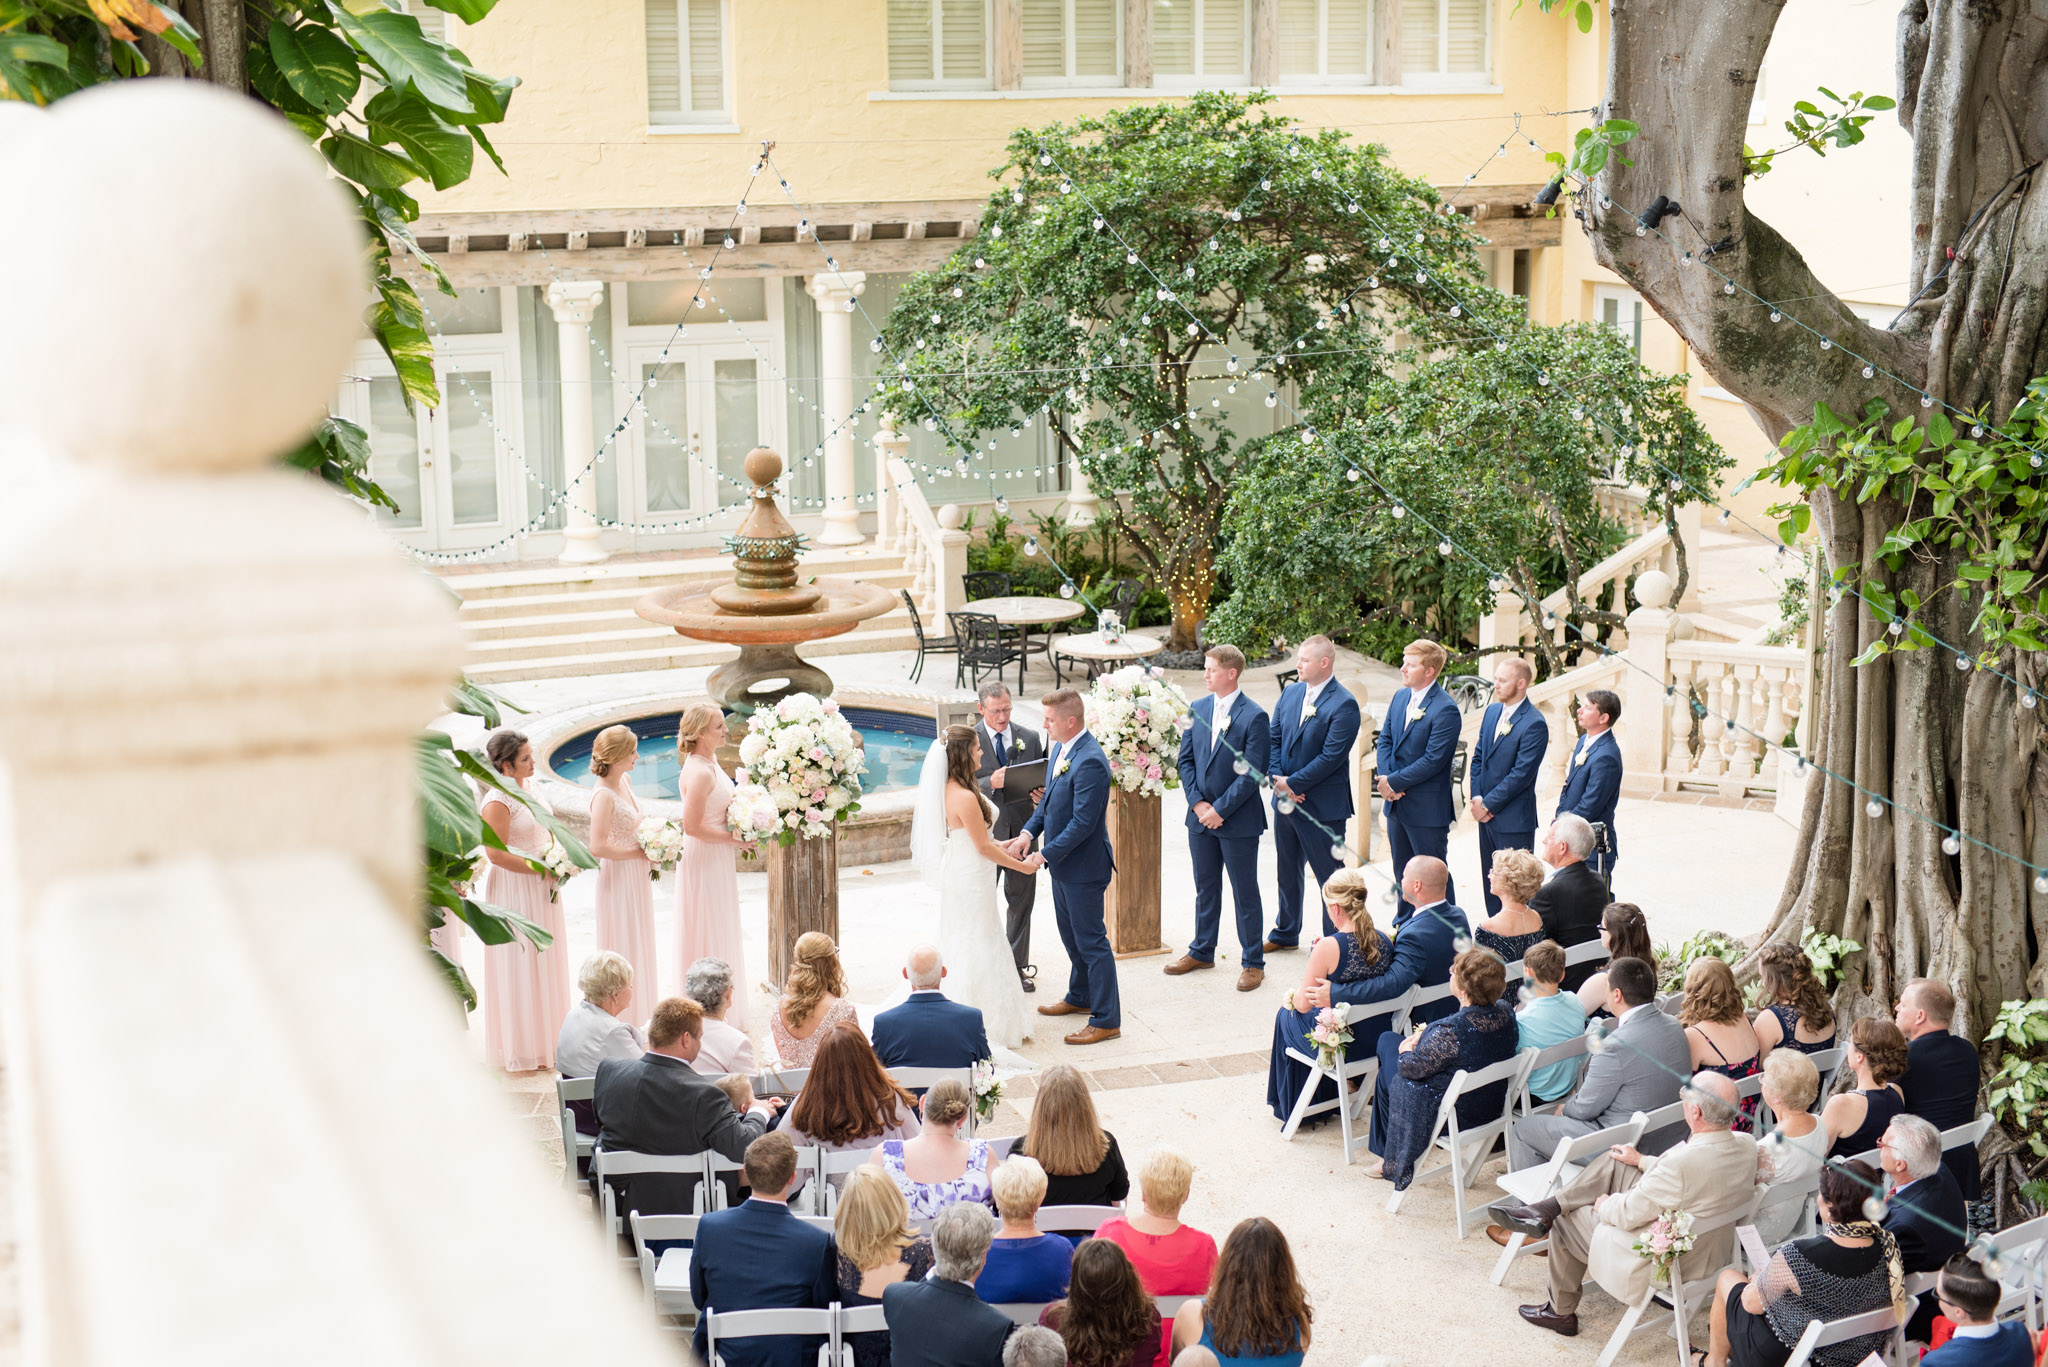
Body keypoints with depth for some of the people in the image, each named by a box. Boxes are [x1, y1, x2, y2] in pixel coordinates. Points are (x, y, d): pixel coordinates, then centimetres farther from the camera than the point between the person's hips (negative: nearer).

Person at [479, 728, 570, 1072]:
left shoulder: (529, 792, 10)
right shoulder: (497, 801, -18)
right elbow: (496, 853, -21)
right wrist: (541, 869, -19)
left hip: (541, 891, 9)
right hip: (514, 892, -9)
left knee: (545, 964, 13)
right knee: (519, 969, -1)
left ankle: (545, 1043, 24)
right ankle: (518, 1053, 8)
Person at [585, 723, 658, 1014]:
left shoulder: (625, 780, 2)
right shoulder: (603, 795, -25)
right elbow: (598, 847, -28)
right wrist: (638, 852, -18)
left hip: (637, 873, 9)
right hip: (619, 876, -9)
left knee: (640, 943, 19)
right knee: (623, 946, 2)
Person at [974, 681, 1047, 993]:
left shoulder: (1030, 739, 3)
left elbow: (1044, 782, 9)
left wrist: (1044, 795, -13)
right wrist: (990, 783, -27)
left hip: (1021, 832, 3)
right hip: (985, 833, -3)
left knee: (1021, 902, 11)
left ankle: (1018, 967, 23)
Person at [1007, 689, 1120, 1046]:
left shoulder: (1090, 762, -26)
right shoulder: (1060, 749, 4)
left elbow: (1083, 822, -26)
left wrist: (1047, 854, -20)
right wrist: (1029, 832, 1)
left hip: (1083, 867, -10)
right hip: (1062, 863, 10)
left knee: (1091, 941, -1)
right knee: (1070, 935, 24)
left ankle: (1106, 1019, 8)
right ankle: (1080, 997, 42)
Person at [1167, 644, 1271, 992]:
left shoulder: (1254, 717, -13)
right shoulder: (1197, 710, 5)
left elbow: (1251, 774, -15)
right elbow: (1186, 761, 6)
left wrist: (1219, 809, -16)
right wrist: (1198, 803, -6)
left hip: (1238, 821, -5)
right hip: (1201, 817, 5)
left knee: (1245, 894, 5)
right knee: (1205, 889, 18)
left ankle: (1253, 962, 15)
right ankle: (1202, 951, 32)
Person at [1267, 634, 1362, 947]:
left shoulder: (1344, 704, -16)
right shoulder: (1290, 693, 7)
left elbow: (1331, 756, -20)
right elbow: (1273, 738, 9)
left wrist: (1292, 783, -18)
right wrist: (1277, 778, -7)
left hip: (1322, 805, -7)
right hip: (1285, 801, 7)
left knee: (1329, 875, 3)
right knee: (1287, 870, 20)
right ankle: (1286, 933, 34)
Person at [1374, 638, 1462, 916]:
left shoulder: (1445, 710, -18)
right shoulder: (1400, 697, 7)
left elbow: (1433, 760, -21)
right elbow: (1385, 740, 10)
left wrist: (1394, 782, -17)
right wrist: (1386, 780, -6)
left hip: (1427, 807, -8)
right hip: (1396, 803, 8)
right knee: (1403, 872, 19)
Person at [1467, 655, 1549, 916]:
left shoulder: (1534, 724, -16)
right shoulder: (1492, 712, 10)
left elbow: (1521, 774, -18)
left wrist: (1488, 804, -14)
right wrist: (1477, 799, 0)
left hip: (1514, 819, -8)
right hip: (1486, 815, 8)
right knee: (1490, 881, 14)